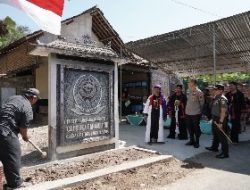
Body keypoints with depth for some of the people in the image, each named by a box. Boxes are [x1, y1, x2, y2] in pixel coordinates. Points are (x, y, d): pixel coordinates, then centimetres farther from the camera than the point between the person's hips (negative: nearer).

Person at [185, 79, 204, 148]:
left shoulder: (199, 92, -13)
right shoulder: (188, 91, 6)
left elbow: (202, 102, -8)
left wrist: (199, 110, 0)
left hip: (196, 113, -6)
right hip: (188, 113, 6)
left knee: (196, 128, 4)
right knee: (189, 127, 15)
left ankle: (197, 142, 18)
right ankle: (192, 140, 30)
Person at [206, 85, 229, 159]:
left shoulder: (222, 99, -20)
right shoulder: (217, 97, 10)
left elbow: (223, 111, -25)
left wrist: (221, 122, -26)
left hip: (220, 120, -10)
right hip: (215, 119, 10)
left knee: (222, 137, -1)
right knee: (215, 135, 23)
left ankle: (225, 153, 9)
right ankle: (214, 147, 41)